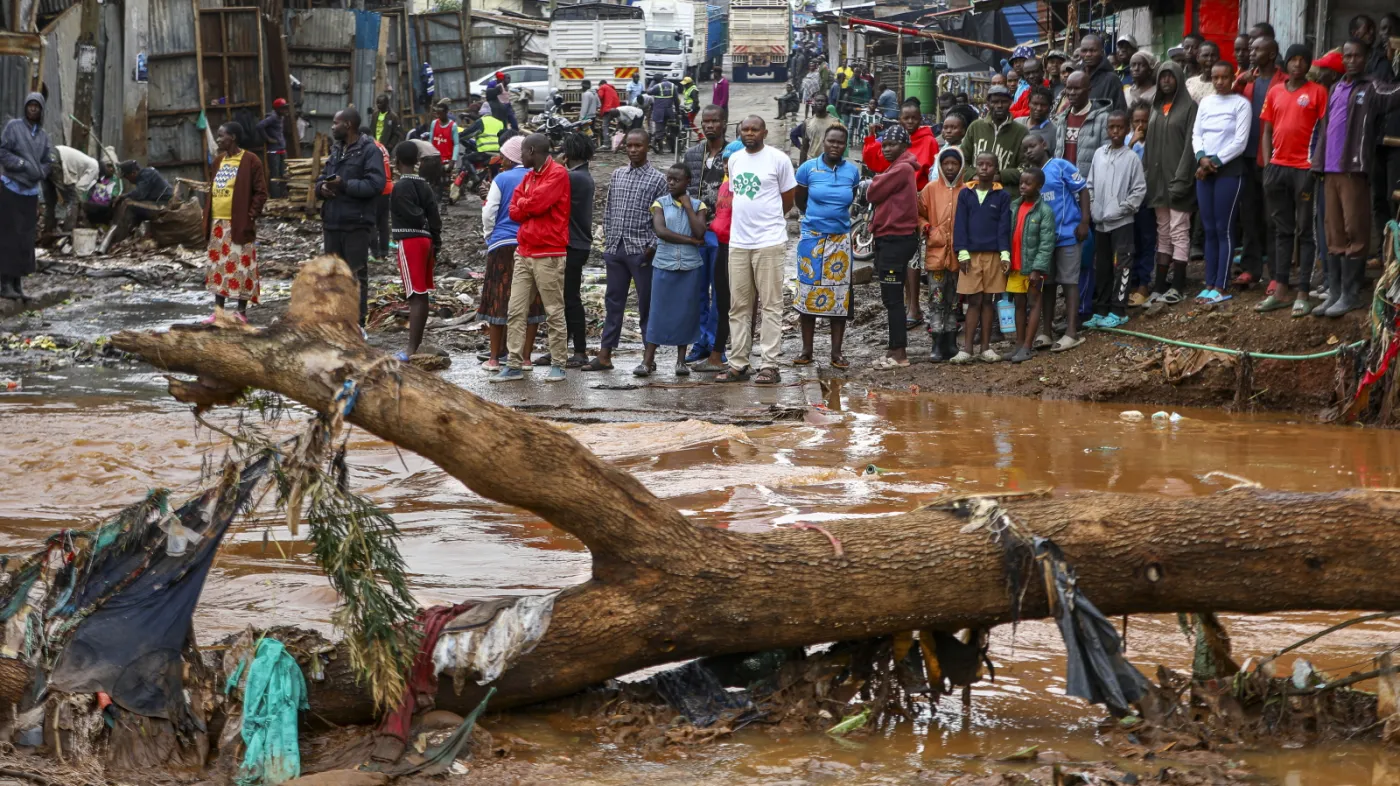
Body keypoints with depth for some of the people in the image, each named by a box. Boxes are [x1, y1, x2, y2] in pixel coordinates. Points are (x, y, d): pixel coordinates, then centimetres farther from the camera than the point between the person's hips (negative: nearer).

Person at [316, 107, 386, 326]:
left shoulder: (369, 151, -9)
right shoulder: (336, 150, 17)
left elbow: (376, 184, -19)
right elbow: (322, 178, 21)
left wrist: (344, 185, -22)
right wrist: (322, 187, -3)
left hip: (356, 224, -8)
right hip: (332, 222, 8)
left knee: (357, 274, -2)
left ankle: (358, 323, 2)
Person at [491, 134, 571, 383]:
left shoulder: (558, 174, -9)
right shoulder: (529, 176, 16)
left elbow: (537, 203, -19)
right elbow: (515, 211, 10)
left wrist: (523, 204, 0)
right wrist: (531, 206, -7)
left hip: (549, 254, -8)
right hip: (523, 252, 8)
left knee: (554, 313, 0)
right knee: (516, 312, 3)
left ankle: (557, 365, 5)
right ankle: (514, 365, 4)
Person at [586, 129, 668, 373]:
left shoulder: (657, 179, -2)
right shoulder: (617, 175, 12)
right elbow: (609, 211, 16)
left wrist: (652, 246, -11)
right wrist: (607, 241, 10)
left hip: (641, 251, -5)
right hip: (615, 249, 5)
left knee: (646, 305, 1)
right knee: (613, 302, 7)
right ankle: (605, 355, 10)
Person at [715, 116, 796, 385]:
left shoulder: (778, 159, -4)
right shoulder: (734, 159, 13)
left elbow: (788, 200, 2)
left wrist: (766, 220, 10)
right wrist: (744, 221, 13)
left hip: (769, 242, -6)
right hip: (738, 242, 6)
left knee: (771, 305, -4)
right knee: (738, 306, 8)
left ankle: (769, 365, -3)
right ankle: (738, 364, 13)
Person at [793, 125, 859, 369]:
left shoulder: (852, 171, 2)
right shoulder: (808, 169, -3)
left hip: (840, 239, 1)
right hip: (812, 238, -1)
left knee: (840, 294, 1)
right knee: (808, 291, 0)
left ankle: (836, 352, 6)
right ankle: (806, 350, 7)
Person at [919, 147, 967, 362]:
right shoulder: (930, 189, 1)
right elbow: (919, 213, 9)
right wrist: (926, 227, -9)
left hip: (959, 255, 1)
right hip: (936, 252, -1)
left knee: (954, 302, 10)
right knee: (936, 300, -4)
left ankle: (951, 343, 19)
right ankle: (938, 346, -4)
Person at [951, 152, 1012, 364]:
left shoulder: (1002, 196, 3)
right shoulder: (966, 194, 4)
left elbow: (1004, 226, 0)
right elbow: (960, 225, 1)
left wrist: (1005, 253, -8)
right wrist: (962, 252, -7)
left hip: (993, 255, 0)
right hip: (971, 255, 0)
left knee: (987, 301, 6)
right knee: (974, 301, -1)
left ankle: (986, 348, 11)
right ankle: (966, 348, -1)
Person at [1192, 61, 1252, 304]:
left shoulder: (1241, 104, -4)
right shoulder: (1205, 102, 13)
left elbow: (1240, 142, -9)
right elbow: (1196, 135, 12)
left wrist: (1215, 161, -11)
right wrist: (1201, 158, -7)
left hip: (1229, 169, -5)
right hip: (1204, 170, 5)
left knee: (1224, 229, -5)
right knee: (1209, 229, 7)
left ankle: (1220, 287, -4)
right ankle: (1209, 284, 10)